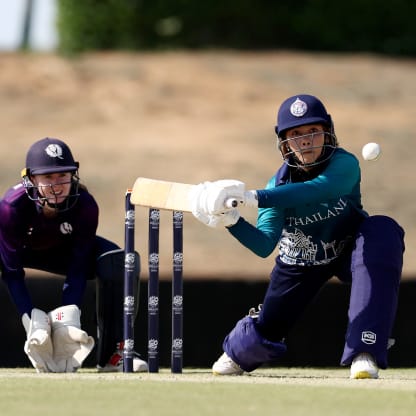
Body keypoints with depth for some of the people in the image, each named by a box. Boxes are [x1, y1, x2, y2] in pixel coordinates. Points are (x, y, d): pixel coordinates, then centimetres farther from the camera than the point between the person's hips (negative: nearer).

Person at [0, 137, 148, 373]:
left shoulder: (85, 206, -30)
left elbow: (78, 269, -26)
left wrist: (68, 316, -38)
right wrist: (31, 319, -41)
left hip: (64, 250, 2)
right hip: (22, 251, -1)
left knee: (121, 261, -25)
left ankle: (113, 353, -14)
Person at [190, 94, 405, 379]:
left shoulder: (345, 165, -29)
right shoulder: (278, 185, -21)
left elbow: (318, 190, -51)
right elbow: (264, 245, -30)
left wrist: (254, 197, -60)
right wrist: (232, 221, -50)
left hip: (349, 252, -2)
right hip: (301, 262, 2)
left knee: (384, 231, -35)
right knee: (265, 334, 2)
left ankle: (365, 352, -38)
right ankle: (239, 350, 48)